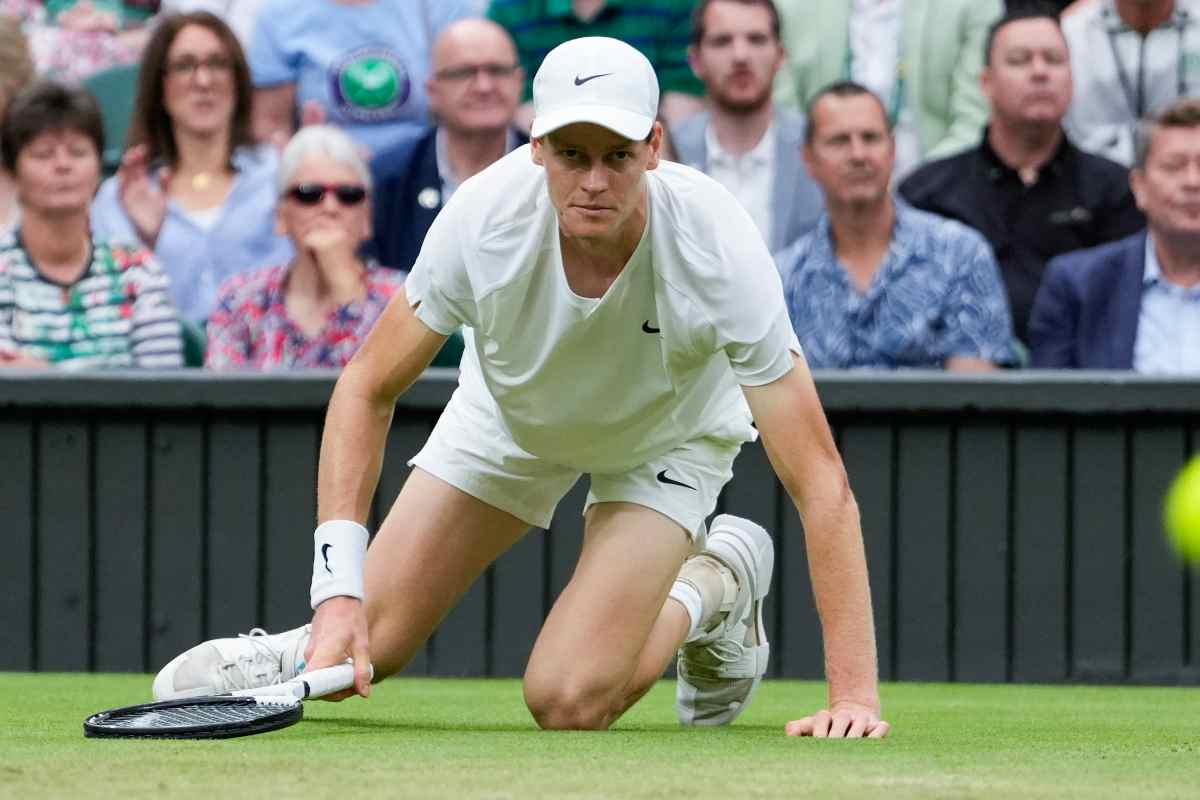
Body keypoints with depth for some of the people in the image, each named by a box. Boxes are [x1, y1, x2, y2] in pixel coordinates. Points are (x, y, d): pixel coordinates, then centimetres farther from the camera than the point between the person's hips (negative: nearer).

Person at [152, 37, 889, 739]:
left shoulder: (717, 247, -39)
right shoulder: (483, 218, -34)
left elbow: (822, 485, -37)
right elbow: (367, 390, -19)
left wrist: (854, 695, -43)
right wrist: (340, 589, -29)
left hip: (664, 440, -2)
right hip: (508, 417, 2)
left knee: (567, 700, -18)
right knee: (366, 648, -10)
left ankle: (714, 589, 10)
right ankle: (319, 640, 26)